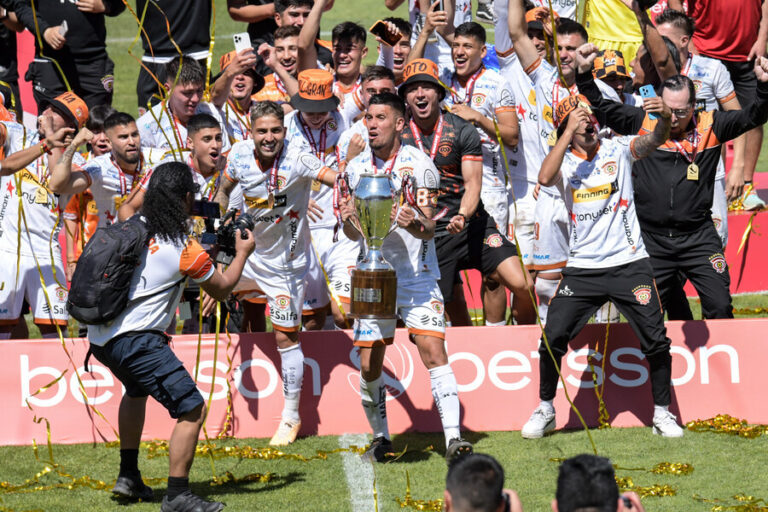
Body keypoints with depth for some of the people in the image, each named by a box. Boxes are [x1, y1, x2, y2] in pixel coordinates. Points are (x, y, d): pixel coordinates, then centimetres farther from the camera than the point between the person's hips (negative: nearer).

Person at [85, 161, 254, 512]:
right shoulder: (186, 250, -9)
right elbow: (221, 289, 7)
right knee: (192, 410, -4)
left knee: (137, 389, 36)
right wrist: (242, 254, 24)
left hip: (100, 335, 8)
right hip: (135, 341, -8)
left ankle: (128, 476, 38)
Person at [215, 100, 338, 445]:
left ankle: (291, 417, 14)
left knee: (286, 337, 1)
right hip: (248, 252, 5)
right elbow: (224, 190, 8)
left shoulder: (297, 161, -25)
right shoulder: (240, 154, -11)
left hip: (285, 262, -5)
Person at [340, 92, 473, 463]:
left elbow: (428, 227, -10)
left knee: (433, 352, -16)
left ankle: (453, 437, -20)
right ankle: (380, 437, 19)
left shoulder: (419, 165, -7)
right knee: (369, 363, 2)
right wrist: (349, 220, -13)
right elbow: (353, 234, 10)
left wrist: (414, 223, -33)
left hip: (416, 274, -4)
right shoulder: (356, 168, 6)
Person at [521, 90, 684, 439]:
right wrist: (570, 131, -23)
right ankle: (545, 411, 14)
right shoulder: (564, 162, 1)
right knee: (552, 338, -5)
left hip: (629, 263, 0)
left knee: (656, 340, -5)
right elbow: (545, 178, -21)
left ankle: (662, 414, 11)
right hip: (582, 267, 0)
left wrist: (664, 118, -38)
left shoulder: (618, 150, 1)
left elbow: (653, 141, -16)